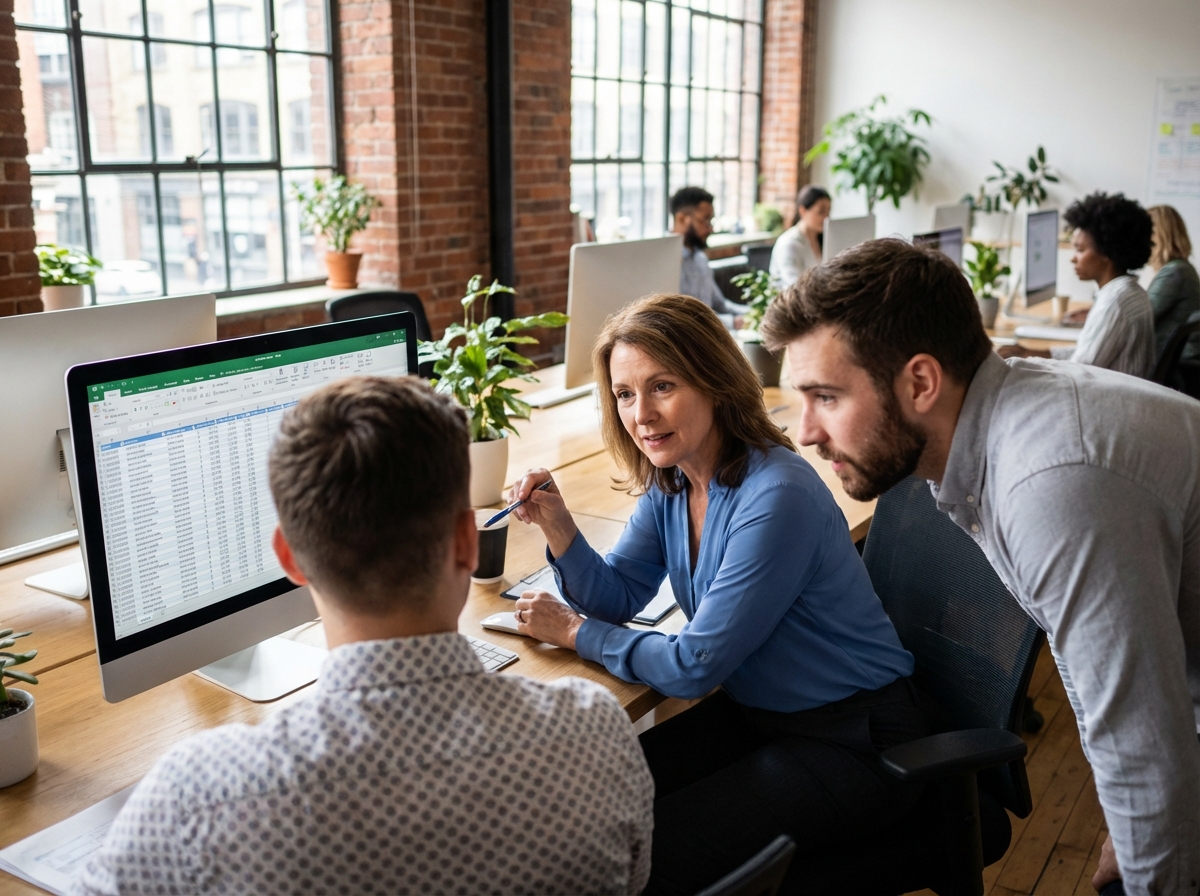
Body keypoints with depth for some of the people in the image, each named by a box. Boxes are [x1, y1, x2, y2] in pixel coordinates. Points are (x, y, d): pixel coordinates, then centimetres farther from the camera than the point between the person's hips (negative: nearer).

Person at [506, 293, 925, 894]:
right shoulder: (671, 480, -2)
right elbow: (617, 596, 4)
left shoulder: (777, 496, -28)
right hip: (754, 712, 8)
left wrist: (575, 632, -11)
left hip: (849, 741, -7)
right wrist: (557, 527, -14)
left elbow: (695, 666, -23)